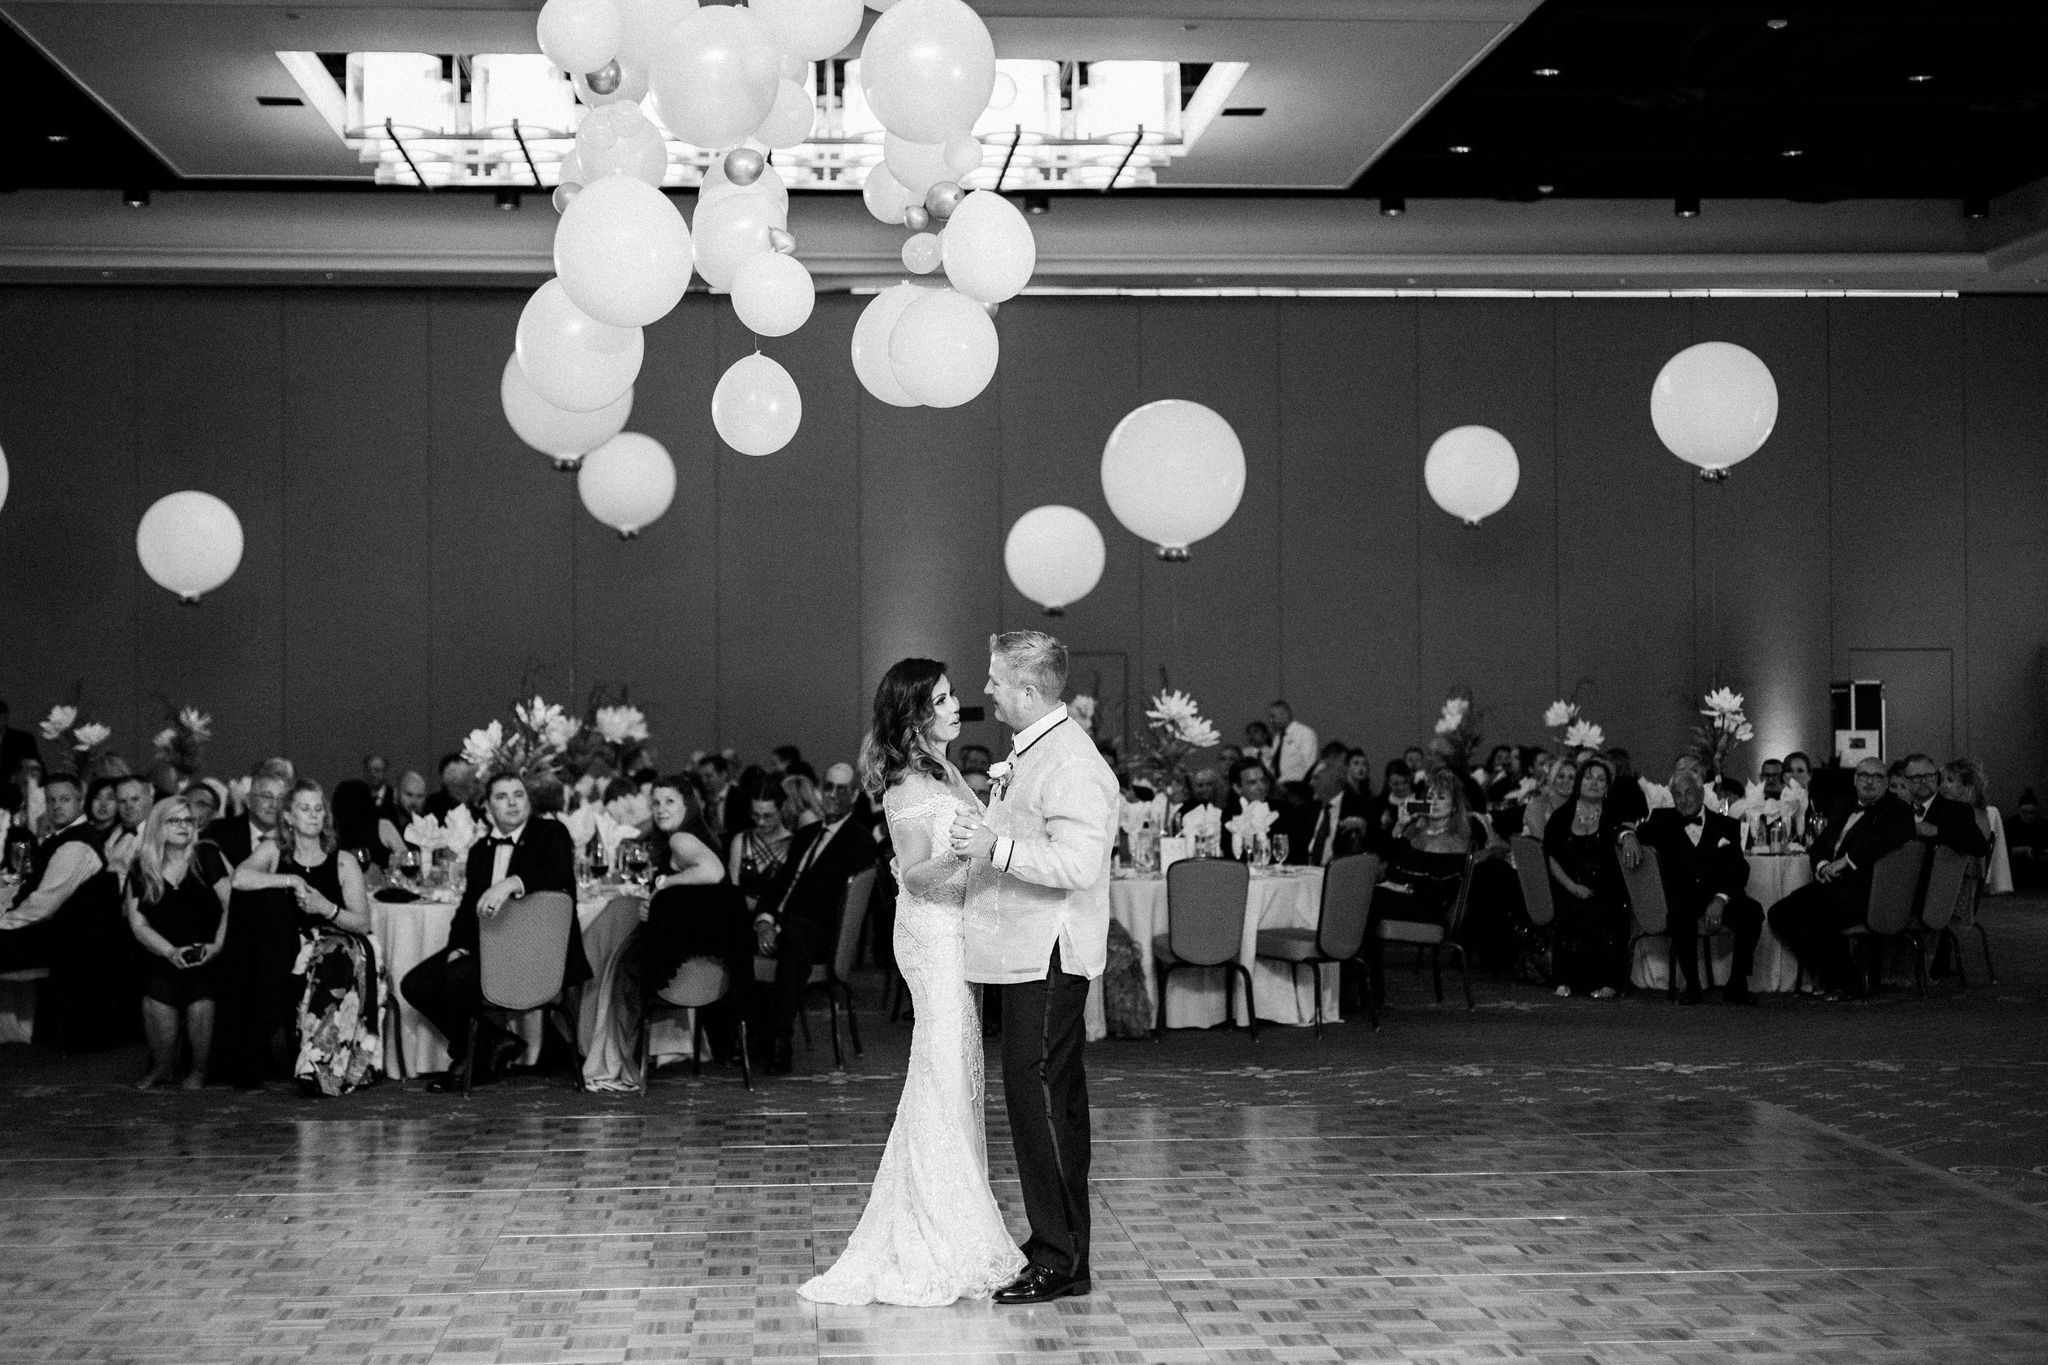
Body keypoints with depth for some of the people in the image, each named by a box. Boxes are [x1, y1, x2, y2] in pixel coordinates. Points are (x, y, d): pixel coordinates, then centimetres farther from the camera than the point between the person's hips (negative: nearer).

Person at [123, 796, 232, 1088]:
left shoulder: (207, 857, 1)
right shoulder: (141, 869, 6)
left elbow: (232, 903, -2)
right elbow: (138, 924, 3)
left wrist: (217, 946, -13)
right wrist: (171, 951, -11)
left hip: (207, 960, -2)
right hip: (161, 961, 2)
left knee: (201, 1006, -24)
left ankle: (199, 1071, 0)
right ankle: (160, 1069, 17)